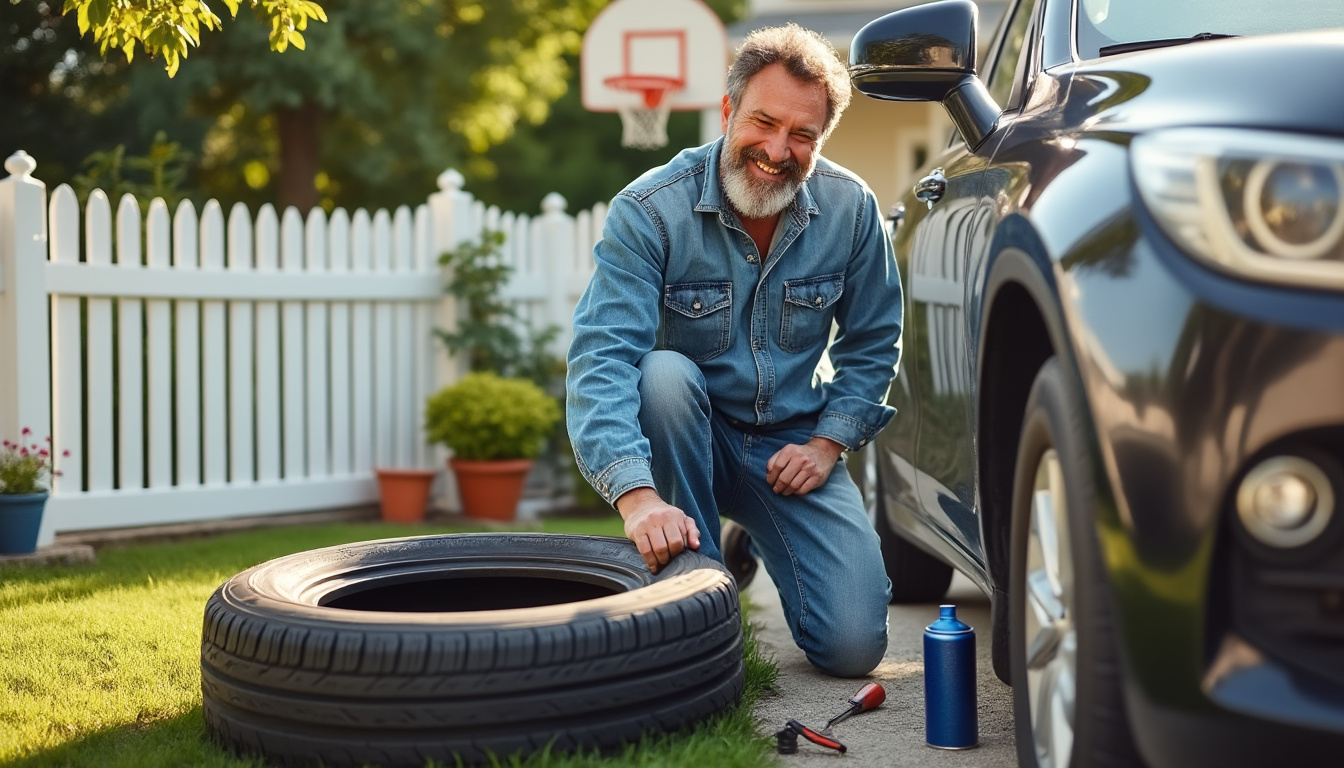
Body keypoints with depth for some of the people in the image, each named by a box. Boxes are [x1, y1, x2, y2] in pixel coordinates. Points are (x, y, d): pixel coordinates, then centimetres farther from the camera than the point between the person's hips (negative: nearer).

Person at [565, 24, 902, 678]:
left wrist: (828, 442, -8)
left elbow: (872, 344, 6)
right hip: (686, 430, -2)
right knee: (663, 373, -37)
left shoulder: (851, 209, -9)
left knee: (853, 645, -14)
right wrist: (638, 495, -45)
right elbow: (600, 356, -30)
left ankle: (759, 543, 21)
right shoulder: (649, 211, -20)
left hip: (791, 447, 2)